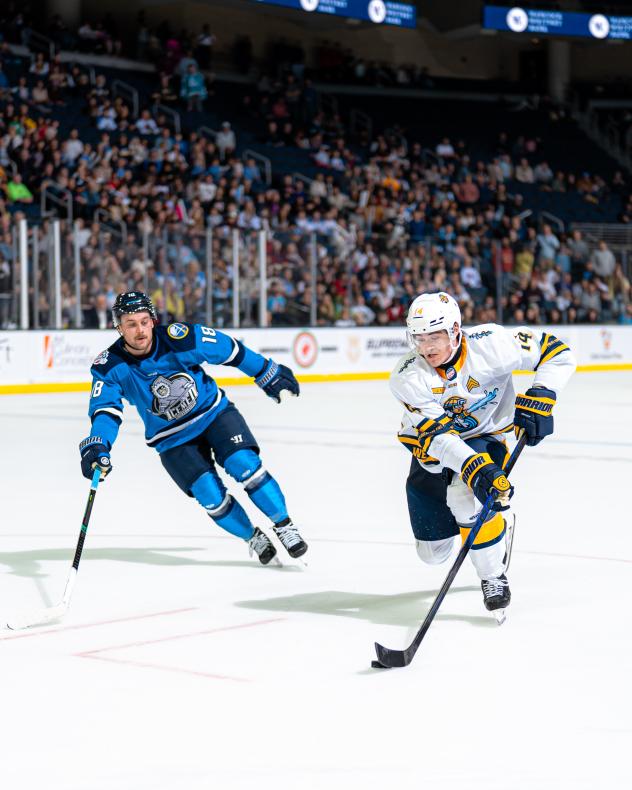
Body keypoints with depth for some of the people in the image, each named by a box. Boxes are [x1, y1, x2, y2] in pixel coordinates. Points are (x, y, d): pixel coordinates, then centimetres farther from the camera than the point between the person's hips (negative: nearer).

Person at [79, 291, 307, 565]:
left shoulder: (179, 338, -23)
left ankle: (284, 525, -1)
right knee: (211, 496, -11)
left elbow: (228, 349, -11)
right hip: (172, 438, 1)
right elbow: (105, 409, -23)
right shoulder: (109, 366, -19)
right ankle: (253, 538, 14)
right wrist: (97, 445, -43)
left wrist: (268, 373, -1)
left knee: (245, 466, -20)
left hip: (214, 411, -1)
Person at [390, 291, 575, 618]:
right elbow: (437, 435, -32)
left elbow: (557, 353, -17)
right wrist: (475, 469, -47)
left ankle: (494, 578, -13)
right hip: (433, 449, 2)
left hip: (486, 436, -2)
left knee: (464, 497, -33)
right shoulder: (407, 377, -26)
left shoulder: (489, 343, -26)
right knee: (432, 551, 4)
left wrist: (539, 397, -32)